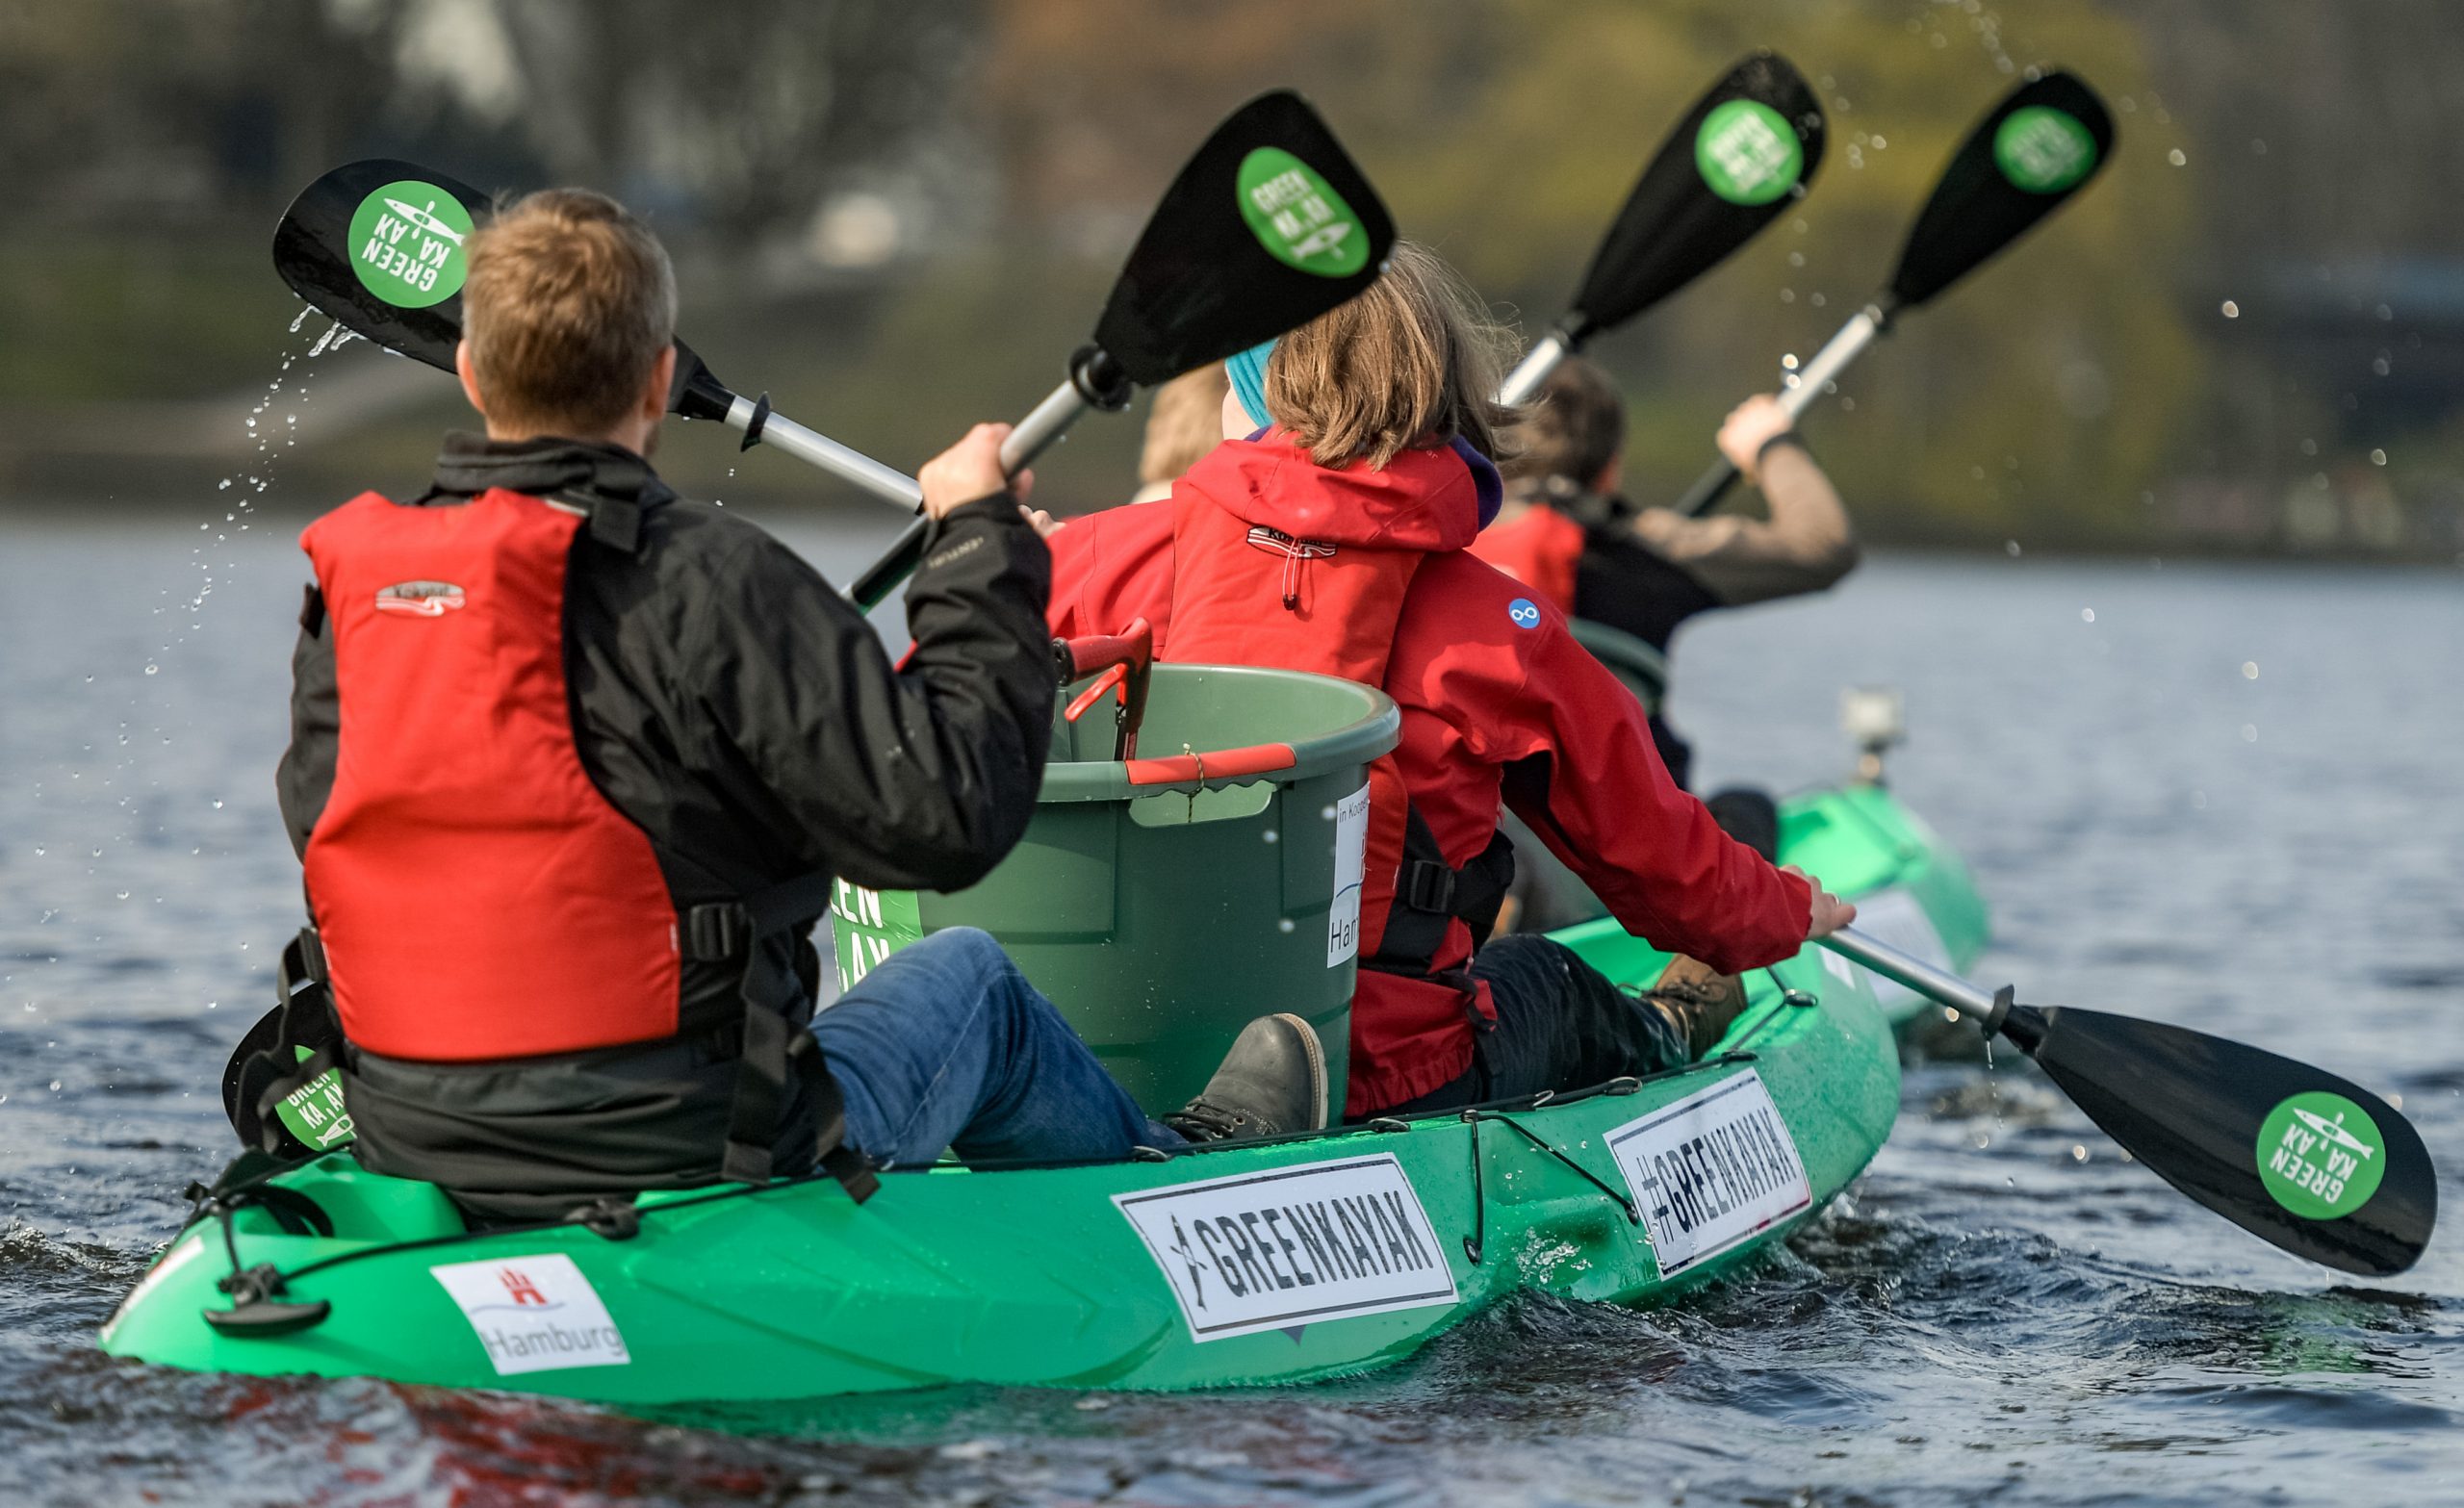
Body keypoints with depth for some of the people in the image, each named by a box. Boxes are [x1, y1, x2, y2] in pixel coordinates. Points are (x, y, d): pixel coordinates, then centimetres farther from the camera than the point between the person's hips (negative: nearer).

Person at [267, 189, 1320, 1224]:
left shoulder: (347, 592, -1)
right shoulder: (709, 581, -19)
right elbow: (948, 812, -19)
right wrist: (981, 539, -7)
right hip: (694, 1164, -6)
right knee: (970, 981, 24)